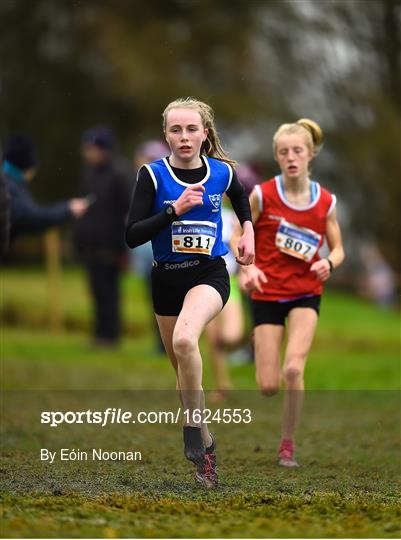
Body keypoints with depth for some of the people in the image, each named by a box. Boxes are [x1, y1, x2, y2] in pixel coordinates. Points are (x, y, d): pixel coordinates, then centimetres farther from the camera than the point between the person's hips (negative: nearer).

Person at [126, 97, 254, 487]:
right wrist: (174, 209, -22)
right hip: (166, 279, 2)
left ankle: (193, 427, -18)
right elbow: (132, 236, -15)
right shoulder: (153, 175, -8)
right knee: (183, 371, 13)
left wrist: (247, 230, 12)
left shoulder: (222, 172, -3)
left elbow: (240, 196, 23)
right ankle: (205, 445, 31)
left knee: (184, 339, -33)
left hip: (210, 275, -2)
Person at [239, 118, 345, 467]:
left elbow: (338, 248, 6)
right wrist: (248, 269, -17)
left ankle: (288, 444, -3)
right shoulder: (262, 195, -8)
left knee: (294, 369, -21)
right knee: (268, 386, -5)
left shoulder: (326, 201, -3)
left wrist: (329, 263, -16)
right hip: (268, 293, 0)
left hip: (306, 294, 1)